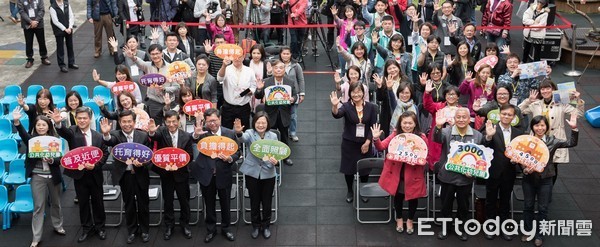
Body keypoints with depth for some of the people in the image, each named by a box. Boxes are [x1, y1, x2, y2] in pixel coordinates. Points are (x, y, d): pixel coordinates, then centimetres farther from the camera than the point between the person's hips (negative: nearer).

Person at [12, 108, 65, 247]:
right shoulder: (32, 139, -5)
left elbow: (60, 159, -5)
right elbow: (23, 134, -28)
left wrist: (51, 160, -28)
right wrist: (16, 121, -47)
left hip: (53, 176, 1)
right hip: (37, 177, -1)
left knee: (55, 203, 19)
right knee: (38, 206, 3)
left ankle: (58, 226, 41)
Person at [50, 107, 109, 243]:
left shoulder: (98, 136, -2)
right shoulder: (72, 131, -6)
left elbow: (105, 153, 3)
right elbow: (63, 131, -28)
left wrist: (96, 165, -13)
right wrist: (58, 123, -51)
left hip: (95, 174, 1)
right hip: (79, 175, 0)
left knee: (98, 202, 12)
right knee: (83, 203, 12)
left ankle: (100, 226, 29)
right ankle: (87, 228, 27)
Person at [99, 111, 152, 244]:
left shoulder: (143, 135, -5)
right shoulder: (115, 135, -7)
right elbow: (109, 142, -30)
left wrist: (142, 163, -22)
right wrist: (106, 134, -52)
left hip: (140, 175, 0)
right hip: (125, 176, 0)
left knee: (143, 204, 13)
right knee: (129, 205, 14)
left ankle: (144, 229, 30)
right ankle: (131, 230, 30)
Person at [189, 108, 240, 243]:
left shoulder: (230, 133, -6)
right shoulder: (203, 132, -8)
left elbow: (237, 152, 1)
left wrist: (230, 158, -20)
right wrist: (196, 134, -47)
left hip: (224, 175, 0)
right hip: (206, 174, 0)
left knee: (225, 204, 15)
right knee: (209, 204, 15)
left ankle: (225, 228, 35)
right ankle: (211, 229, 32)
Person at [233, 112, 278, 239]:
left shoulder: (273, 136, -2)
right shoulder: (250, 133, -9)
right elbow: (243, 138, -33)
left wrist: (276, 161, -22)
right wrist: (238, 132, -57)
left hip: (268, 174, 1)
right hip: (252, 173, -1)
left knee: (267, 202, 10)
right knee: (254, 202, 12)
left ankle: (265, 226, 32)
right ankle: (255, 225, 32)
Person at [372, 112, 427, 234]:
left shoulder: (421, 137, -12)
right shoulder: (395, 134, -6)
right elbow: (381, 147, -10)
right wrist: (376, 139, -30)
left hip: (413, 175, -1)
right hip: (396, 173, 1)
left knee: (413, 197, 12)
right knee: (398, 196, 18)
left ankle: (410, 220, 38)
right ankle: (399, 218, 42)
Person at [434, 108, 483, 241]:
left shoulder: (477, 135, -2)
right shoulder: (447, 131, -7)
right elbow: (437, 139, -28)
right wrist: (438, 127, -49)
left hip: (466, 178, 1)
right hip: (448, 176, -1)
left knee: (463, 205, 16)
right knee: (446, 204, 14)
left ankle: (462, 228, 33)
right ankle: (445, 227, 31)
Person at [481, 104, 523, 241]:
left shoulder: (518, 133, 3)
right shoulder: (491, 129, -11)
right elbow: (483, 148, -21)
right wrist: (488, 137, -39)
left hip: (509, 173, 3)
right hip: (493, 172, -3)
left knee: (505, 202, 16)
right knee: (491, 201, 12)